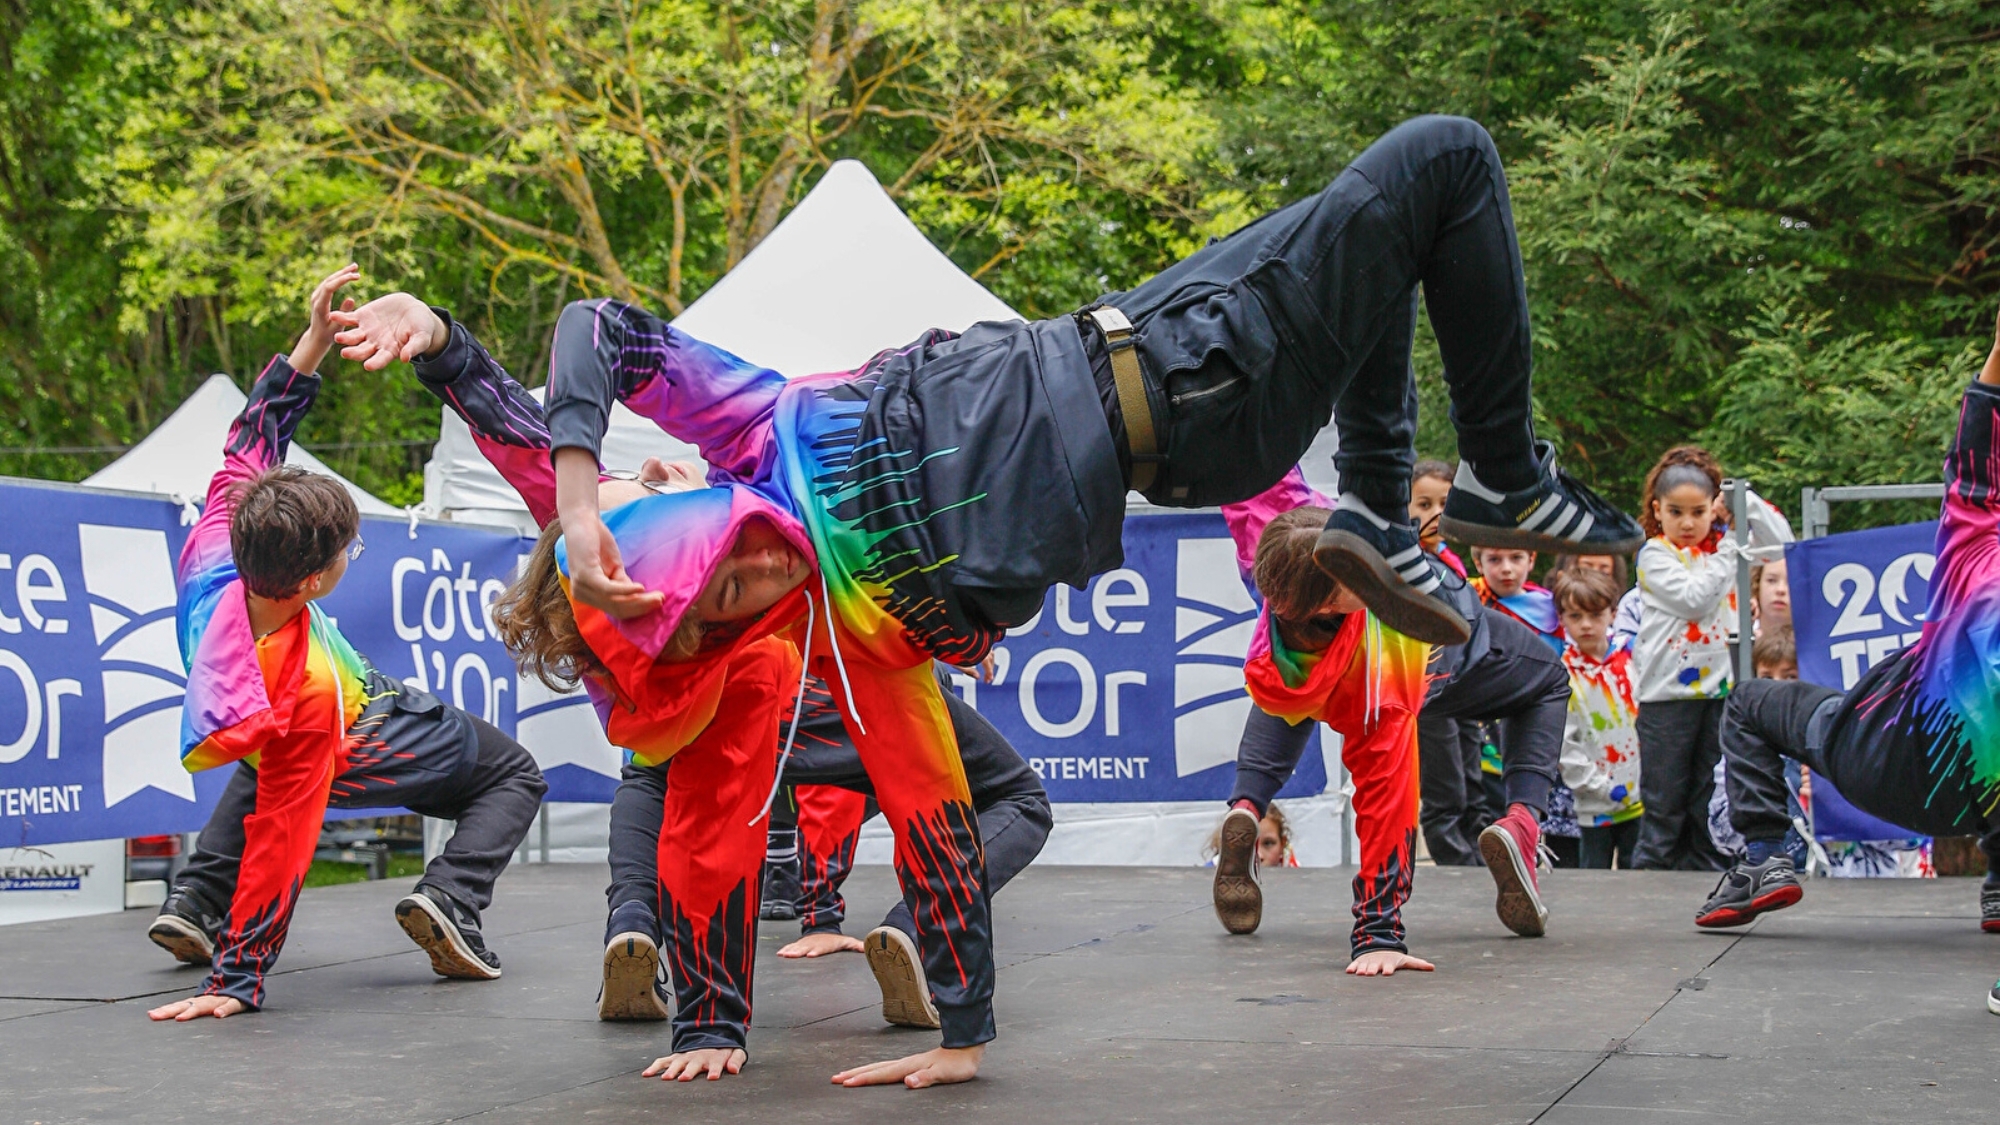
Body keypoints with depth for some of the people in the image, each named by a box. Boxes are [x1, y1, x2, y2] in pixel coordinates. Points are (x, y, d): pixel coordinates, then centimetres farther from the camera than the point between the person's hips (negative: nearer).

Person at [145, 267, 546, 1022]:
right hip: (360, 751, -7)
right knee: (514, 776, 16)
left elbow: (250, 444, -18)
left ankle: (192, 902, 26)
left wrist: (313, 341, -22)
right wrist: (237, 981, -34)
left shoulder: (211, 566, -33)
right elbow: (281, 836, -40)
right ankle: (450, 898, -7)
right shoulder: (310, 688, -46)